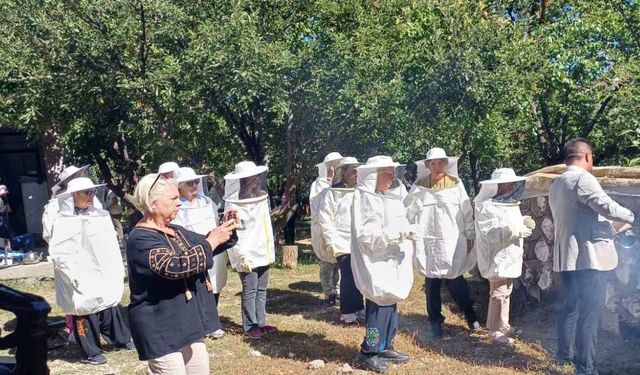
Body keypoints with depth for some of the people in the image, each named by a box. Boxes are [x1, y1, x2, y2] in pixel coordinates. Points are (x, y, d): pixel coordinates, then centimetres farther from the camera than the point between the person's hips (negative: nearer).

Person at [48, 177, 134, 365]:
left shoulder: (101, 215, 5)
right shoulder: (63, 221, -12)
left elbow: (112, 246, 11)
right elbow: (58, 252, -15)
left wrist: (117, 271, 9)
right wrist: (73, 274, -18)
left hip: (103, 276, 6)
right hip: (82, 280, -6)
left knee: (111, 308, 18)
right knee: (86, 314, 4)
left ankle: (121, 339, 34)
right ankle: (91, 352, 19)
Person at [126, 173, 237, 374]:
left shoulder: (175, 231, 10)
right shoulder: (141, 239, -17)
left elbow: (204, 247, 20)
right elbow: (175, 267, -30)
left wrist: (224, 232, -1)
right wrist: (212, 240, -24)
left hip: (188, 324, 9)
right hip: (162, 330, -8)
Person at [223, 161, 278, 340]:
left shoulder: (261, 197, 10)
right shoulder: (234, 205, -13)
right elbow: (234, 234, -16)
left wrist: (270, 250, 15)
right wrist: (243, 257, -20)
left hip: (263, 254, 7)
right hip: (248, 256, -7)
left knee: (261, 290, 13)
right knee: (250, 291, 1)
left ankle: (261, 322, 23)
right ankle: (250, 326, 12)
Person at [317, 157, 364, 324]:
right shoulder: (333, 194, -3)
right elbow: (325, 220, -3)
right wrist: (332, 242, -7)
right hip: (344, 244, -4)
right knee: (348, 278, -3)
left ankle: (359, 308, 20)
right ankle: (347, 312, 9)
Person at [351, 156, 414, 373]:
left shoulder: (391, 197, 12)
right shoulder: (363, 198, -13)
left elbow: (399, 223, 18)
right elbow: (365, 234, -19)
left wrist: (405, 232, -3)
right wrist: (395, 233, -23)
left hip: (391, 260, 8)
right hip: (374, 262, -8)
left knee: (390, 302, 11)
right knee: (380, 303, -8)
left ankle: (384, 347, 24)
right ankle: (367, 353, 4)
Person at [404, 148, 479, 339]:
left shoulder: (456, 184, 1)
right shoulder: (419, 187, 2)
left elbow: (467, 212, 4)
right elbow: (408, 212, 5)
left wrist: (469, 236, 4)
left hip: (452, 242, -1)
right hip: (428, 243, 1)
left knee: (455, 281, 1)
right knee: (432, 284, 6)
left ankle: (470, 315, 26)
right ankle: (435, 322, 20)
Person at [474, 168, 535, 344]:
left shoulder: (510, 203, 12)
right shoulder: (486, 207, -17)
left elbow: (512, 224, 17)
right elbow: (492, 234, -22)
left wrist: (524, 222, -3)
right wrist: (516, 230, -25)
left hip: (510, 257, 9)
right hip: (497, 258, -9)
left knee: (506, 291, 18)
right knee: (498, 293, -4)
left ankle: (503, 324, 31)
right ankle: (496, 331, 7)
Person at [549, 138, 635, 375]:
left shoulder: (556, 184, 16)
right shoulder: (583, 178, -13)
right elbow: (607, 207, -22)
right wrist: (631, 216, -3)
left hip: (566, 255, 9)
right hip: (589, 255, -9)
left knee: (570, 306, 18)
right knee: (589, 313, -5)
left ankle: (564, 353, 28)